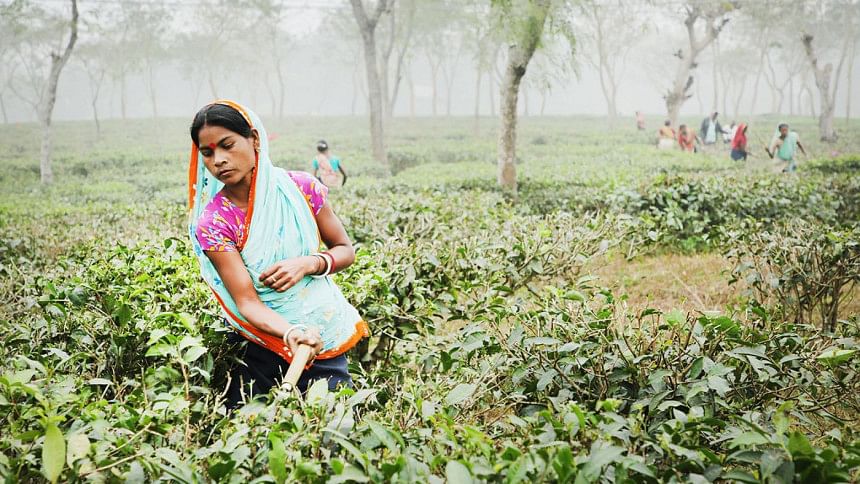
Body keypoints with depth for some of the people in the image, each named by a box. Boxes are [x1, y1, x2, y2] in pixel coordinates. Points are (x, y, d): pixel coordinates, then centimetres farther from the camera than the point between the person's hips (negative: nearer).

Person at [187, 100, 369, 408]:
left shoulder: (300, 187, -8)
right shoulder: (213, 223, -14)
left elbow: (345, 251, 2)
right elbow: (246, 301, -20)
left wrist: (308, 263, -19)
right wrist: (292, 333, -39)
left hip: (328, 339, 1)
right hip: (265, 345, -1)